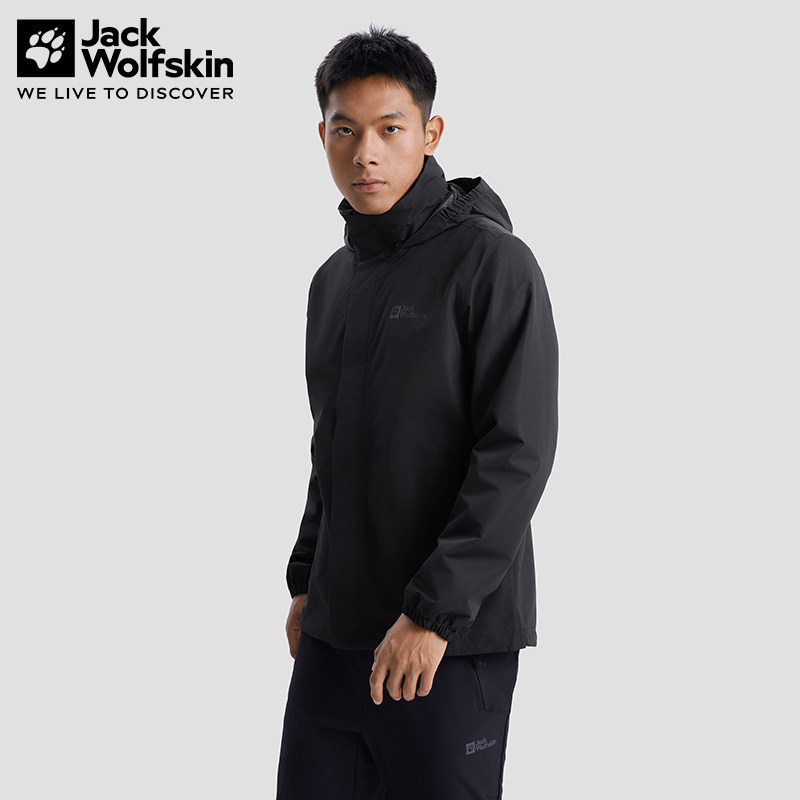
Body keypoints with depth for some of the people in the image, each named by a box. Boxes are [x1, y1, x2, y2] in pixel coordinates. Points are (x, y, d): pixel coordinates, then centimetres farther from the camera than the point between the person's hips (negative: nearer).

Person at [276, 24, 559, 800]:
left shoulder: (492, 262, -10)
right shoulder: (332, 280, 14)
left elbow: (517, 454, -16)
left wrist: (433, 612, -19)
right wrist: (305, 582, 17)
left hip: (454, 641, -6)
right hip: (334, 634, 7)